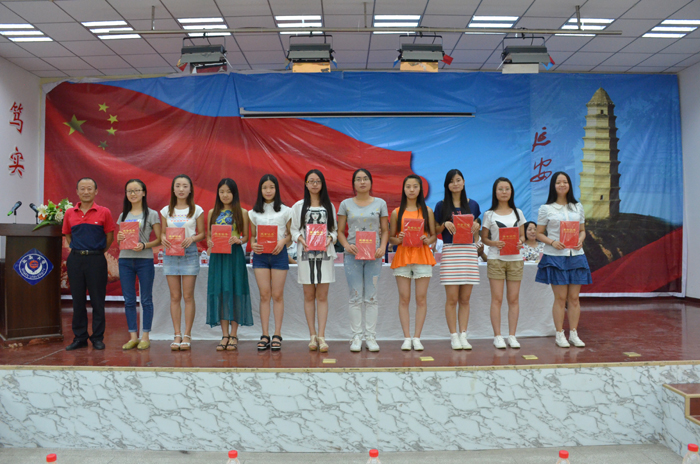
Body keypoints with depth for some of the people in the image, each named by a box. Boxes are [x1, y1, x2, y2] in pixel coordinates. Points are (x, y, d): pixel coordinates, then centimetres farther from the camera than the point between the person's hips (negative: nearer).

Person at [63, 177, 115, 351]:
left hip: (96, 260, -3)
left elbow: (110, 236, 4)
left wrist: (98, 252, 3)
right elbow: (67, 235, 18)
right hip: (75, 259, 3)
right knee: (78, 299, 8)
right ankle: (79, 337, 18)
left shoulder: (104, 212, -1)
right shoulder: (69, 213, 7)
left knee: (97, 300, 1)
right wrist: (77, 249, 9)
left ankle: (98, 338, 12)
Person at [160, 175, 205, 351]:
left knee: (188, 296, -1)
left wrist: (192, 238, -16)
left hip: (189, 253, -2)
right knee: (175, 296, 4)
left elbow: (202, 233, 3)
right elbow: (163, 232, 13)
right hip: (170, 254, 2)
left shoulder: (196, 210, 3)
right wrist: (163, 239, -9)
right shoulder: (166, 211, 9)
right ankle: (177, 335, 11)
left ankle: (187, 335, 7)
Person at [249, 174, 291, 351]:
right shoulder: (254, 212, 10)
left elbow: (291, 234, 6)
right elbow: (252, 235, 13)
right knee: (264, 295, 1)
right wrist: (253, 244, -8)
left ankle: (277, 335, 7)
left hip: (279, 254, -1)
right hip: (260, 255, 2)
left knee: (277, 295, 0)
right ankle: (265, 335, 7)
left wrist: (283, 241, -14)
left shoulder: (285, 211, 5)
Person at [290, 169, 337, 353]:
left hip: (325, 253, 0)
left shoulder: (329, 206, 11)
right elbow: (293, 229, 6)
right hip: (305, 254, 0)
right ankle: (312, 335, 12)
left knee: (322, 296, -2)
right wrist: (301, 239, -13)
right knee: (309, 296, 3)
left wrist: (330, 238, -10)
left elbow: (334, 230, 10)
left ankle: (321, 336, 2)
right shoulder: (298, 206, 9)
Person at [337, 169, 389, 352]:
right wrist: (346, 245, -11)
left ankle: (371, 337, 11)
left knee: (371, 297, 2)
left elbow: (385, 231, 8)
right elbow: (340, 231, 7)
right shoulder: (346, 204, 8)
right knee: (355, 297, 2)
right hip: (353, 254, 0)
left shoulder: (380, 203, 8)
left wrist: (382, 247, -9)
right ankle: (356, 337, 11)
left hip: (373, 255, 0)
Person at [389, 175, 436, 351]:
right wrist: (398, 239, -11)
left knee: (421, 298, 0)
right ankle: (407, 338, 7)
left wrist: (428, 241, -11)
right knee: (404, 299, 0)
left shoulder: (427, 211, 9)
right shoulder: (396, 212, 9)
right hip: (402, 256, 0)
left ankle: (417, 337, 8)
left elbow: (434, 235, 10)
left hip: (422, 256, 0)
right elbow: (390, 237, 9)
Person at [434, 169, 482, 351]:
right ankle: (454, 335, 7)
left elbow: (476, 229, 20)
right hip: (450, 251, -2)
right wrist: (445, 224, -10)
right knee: (452, 298, -3)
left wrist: (477, 225, -2)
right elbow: (436, 231, 9)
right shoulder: (441, 205, 6)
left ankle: (463, 335, 12)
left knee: (465, 298, 4)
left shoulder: (472, 205, 12)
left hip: (469, 252, 2)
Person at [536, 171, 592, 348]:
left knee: (574, 297, 5)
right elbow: (539, 233, 3)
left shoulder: (578, 207, 14)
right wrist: (552, 242, -15)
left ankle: (573, 333, 15)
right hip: (555, 256, -3)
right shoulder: (546, 209, 3)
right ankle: (560, 334, 9)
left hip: (576, 256, 3)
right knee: (560, 297, -2)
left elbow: (582, 230, 17)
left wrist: (580, 241, -4)